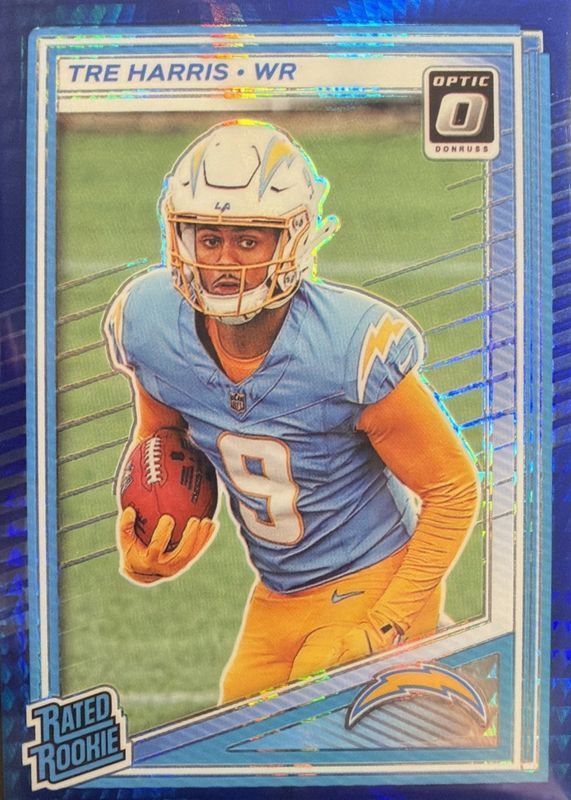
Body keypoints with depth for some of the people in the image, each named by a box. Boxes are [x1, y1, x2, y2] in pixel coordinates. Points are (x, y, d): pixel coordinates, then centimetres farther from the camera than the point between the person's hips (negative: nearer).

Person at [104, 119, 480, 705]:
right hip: (277, 597, 6)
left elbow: (454, 489, -14)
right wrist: (139, 553, -8)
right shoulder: (150, 326, -12)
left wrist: (386, 627, -16)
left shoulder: (355, 348, -26)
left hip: (375, 585, -5)